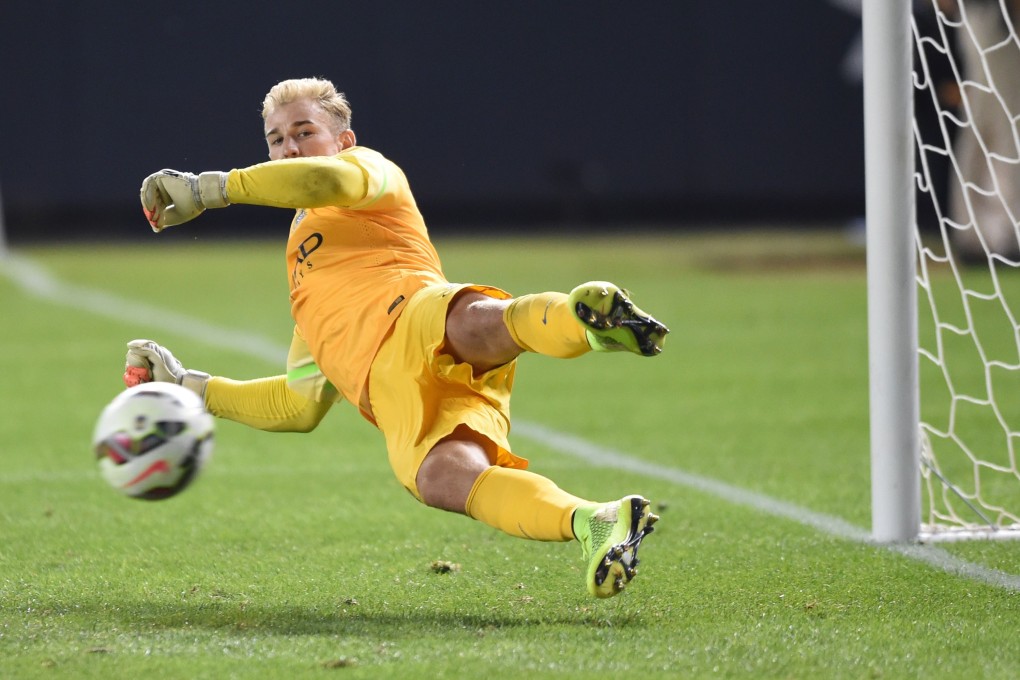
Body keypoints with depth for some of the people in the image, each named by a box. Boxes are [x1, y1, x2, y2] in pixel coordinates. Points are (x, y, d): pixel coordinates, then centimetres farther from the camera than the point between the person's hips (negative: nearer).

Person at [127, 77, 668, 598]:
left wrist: (209, 188, 3)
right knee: (439, 477, -33)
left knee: (475, 324, -44)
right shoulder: (305, 280, 44)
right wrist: (188, 386, 46)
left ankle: (585, 318, -73)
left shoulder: (370, 168, 24)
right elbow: (298, 406, 46)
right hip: (393, 401, 5)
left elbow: (334, 178, -3)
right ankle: (593, 525, -56)